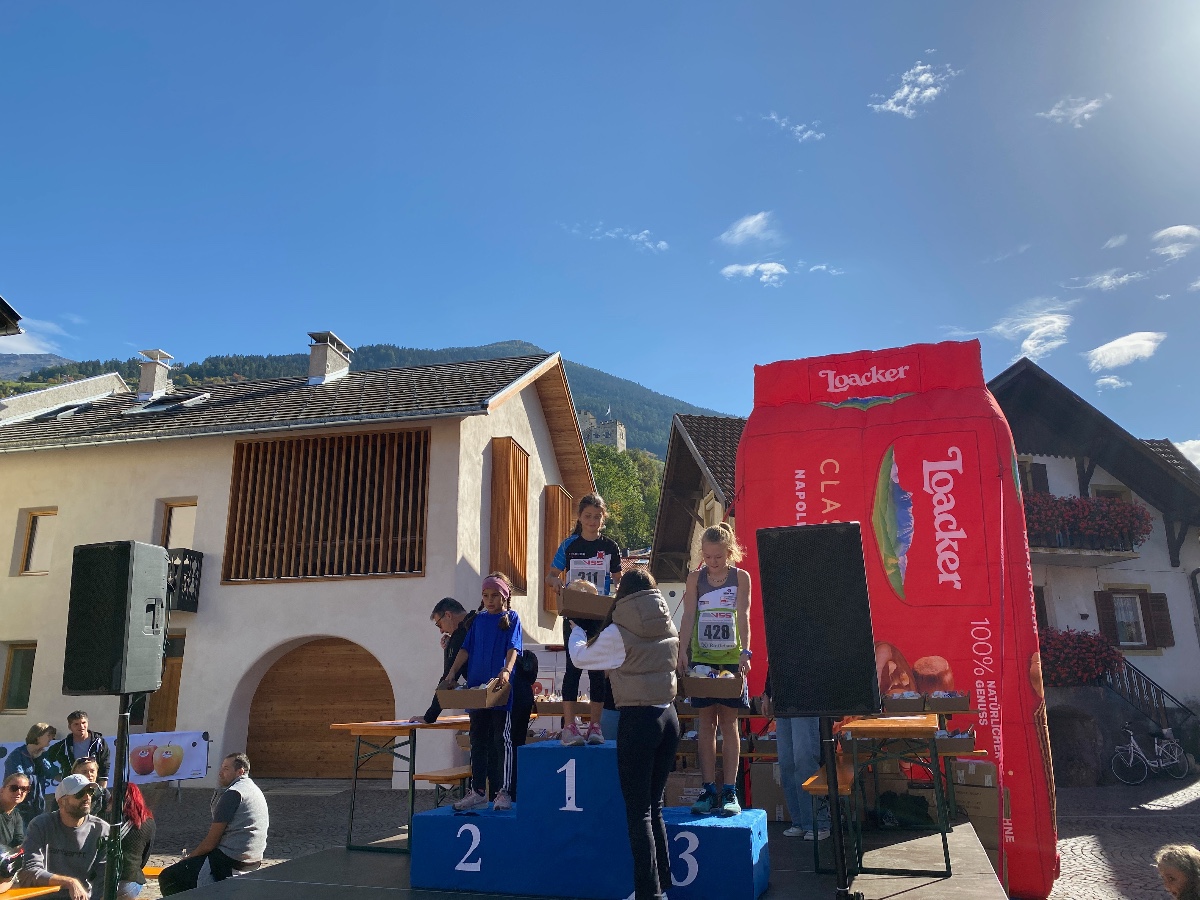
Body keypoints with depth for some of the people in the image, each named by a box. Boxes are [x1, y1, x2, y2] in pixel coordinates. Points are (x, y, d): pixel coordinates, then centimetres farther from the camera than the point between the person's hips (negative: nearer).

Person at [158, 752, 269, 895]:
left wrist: (190, 857, 4)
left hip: (229, 859, -10)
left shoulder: (232, 793, -13)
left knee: (167, 878, -4)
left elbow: (212, 840, -13)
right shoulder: (254, 789, 16)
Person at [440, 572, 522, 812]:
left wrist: (506, 670, -30)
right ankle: (478, 791, 19)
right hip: (477, 687, 5)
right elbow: (466, 649, 11)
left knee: (502, 740, -2)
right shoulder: (479, 619, 12)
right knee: (478, 741, 10)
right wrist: (451, 674, 0)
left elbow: (513, 648, -12)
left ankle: (503, 792, 4)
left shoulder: (511, 618, 0)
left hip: (501, 689, -5)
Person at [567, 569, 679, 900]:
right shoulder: (669, 630, 5)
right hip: (668, 717, 6)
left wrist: (576, 631, 24)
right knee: (654, 807, 17)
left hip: (637, 720, -6)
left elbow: (581, 656, 3)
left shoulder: (619, 633, -11)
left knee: (638, 813, 2)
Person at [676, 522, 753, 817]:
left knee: (728, 722, 3)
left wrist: (745, 652, -19)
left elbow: (743, 616, -7)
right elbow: (688, 616, -1)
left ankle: (730, 791, 9)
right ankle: (709, 790, 12)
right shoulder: (695, 578, 4)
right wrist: (682, 651, -13)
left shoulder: (741, 577, 0)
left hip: (731, 659, -1)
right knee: (706, 722, 5)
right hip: (702, 658, 2)